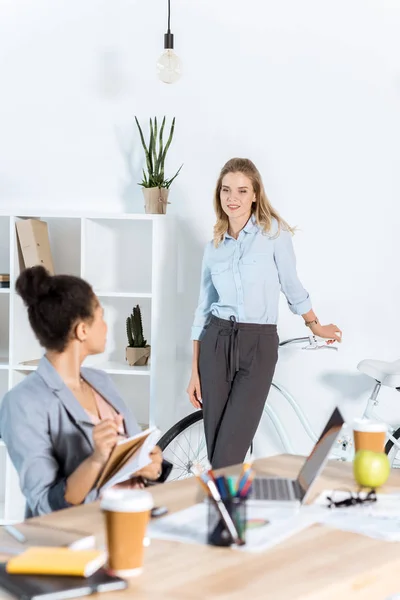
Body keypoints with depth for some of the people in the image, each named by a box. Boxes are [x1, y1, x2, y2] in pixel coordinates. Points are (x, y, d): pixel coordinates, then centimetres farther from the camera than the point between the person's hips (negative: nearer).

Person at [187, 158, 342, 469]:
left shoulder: (275, 233, -4)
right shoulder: (214, 246, 9)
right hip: (216, 343, 4)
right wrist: (195, 371, 10)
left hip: (259, 345, -3)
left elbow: (291, 285, 9)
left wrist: (314, 325, 21)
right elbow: (203, 309, 12)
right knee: (215, 449, 3)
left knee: (228, 454, -9)